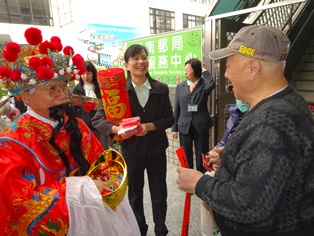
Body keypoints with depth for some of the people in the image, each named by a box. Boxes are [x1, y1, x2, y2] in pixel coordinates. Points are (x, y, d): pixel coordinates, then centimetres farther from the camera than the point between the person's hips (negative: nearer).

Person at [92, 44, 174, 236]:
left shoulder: (161, 89, -3)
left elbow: (169, 118, -1)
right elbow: (98, 119, -9)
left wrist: (150, 126, -18)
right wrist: (116, 129, -28)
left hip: (156, 149, 1)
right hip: (131, 150, -1)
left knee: (159, 194, 15)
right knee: (134, 194, 18)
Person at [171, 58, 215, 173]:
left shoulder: (203, 85, 0)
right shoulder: (180, 86, 6)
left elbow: (211, 84, -27)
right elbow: (176, 108, 6)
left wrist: (204, 70, -12)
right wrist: (174, 128, 6)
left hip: (201, 126, -2)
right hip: (184, 126, 2)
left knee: (201, 156, 8)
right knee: (186, 157, 12)